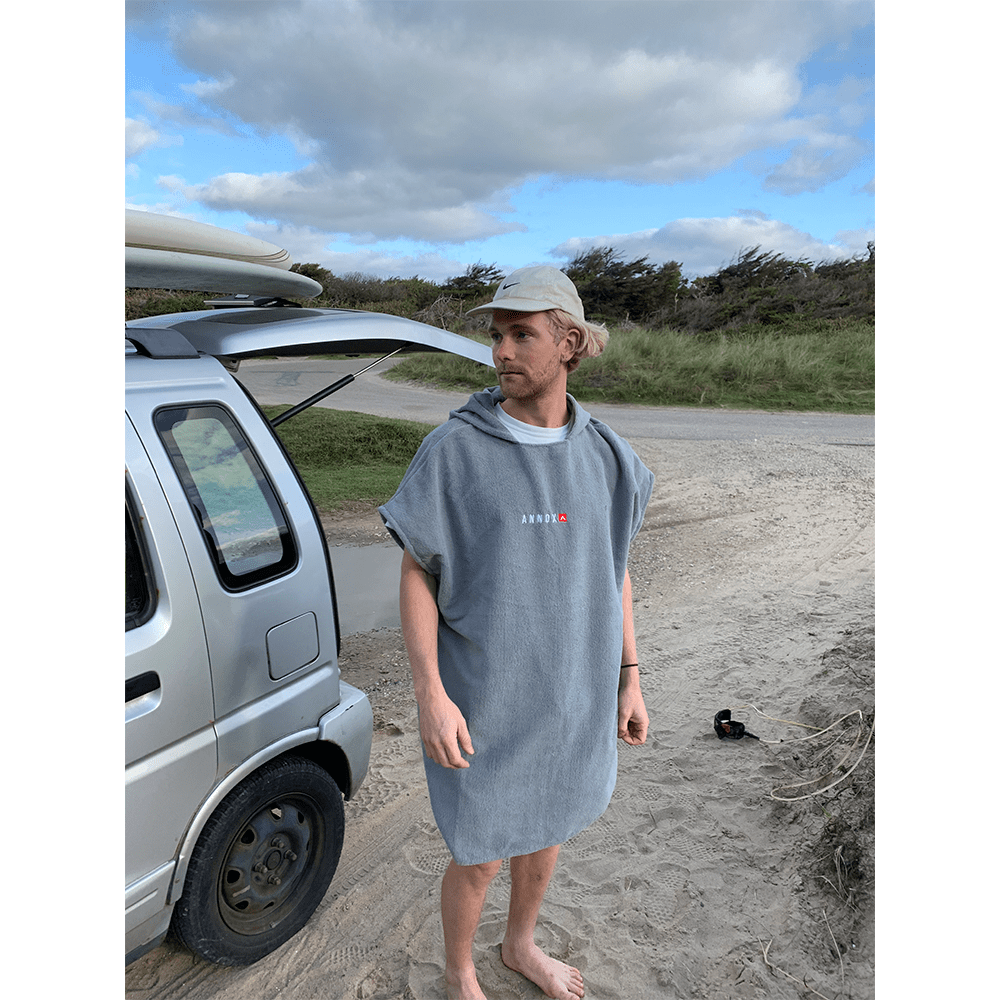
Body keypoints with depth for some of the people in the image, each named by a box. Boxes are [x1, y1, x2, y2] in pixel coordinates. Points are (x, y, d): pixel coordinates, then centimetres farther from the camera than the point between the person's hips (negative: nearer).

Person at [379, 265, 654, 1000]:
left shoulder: (603, 454, -4)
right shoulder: (452, 450, -16)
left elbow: (613, 567, 5)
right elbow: (415, 574, -11)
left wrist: (629, 677, 5)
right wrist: (431, 697, -17)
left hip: (574, 693, 5)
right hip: (483, 697, -4)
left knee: (546, 829, 24)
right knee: (481, 855, 12)